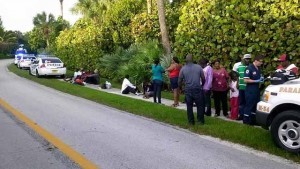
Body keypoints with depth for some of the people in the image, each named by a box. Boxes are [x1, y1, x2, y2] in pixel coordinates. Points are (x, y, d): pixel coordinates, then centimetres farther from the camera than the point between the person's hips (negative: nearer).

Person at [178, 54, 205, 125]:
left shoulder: (183, 69, -2)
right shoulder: (198, 67, -2)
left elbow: (180, 80, 3)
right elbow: (203, 78, 3)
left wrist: (179, 86, 22)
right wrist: (202, 84, 22)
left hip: (188, 90, 1)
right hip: (197, 89, -1)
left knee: (189, 106, 10)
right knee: (200, 105, 10)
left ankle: (191, 121, 14)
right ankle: (200, 120, 14)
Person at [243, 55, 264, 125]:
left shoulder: (258, 69, 12)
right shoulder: (249, 68, -14)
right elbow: (245, 80, -20)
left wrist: (261, 78, 5)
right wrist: (256, 81, -20)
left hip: (257, 90, 9)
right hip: (250, 91, -9)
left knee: (256, 106, 12)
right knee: (249, 105, -3)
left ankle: (253, 120, 22)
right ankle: (246, 120, 7)